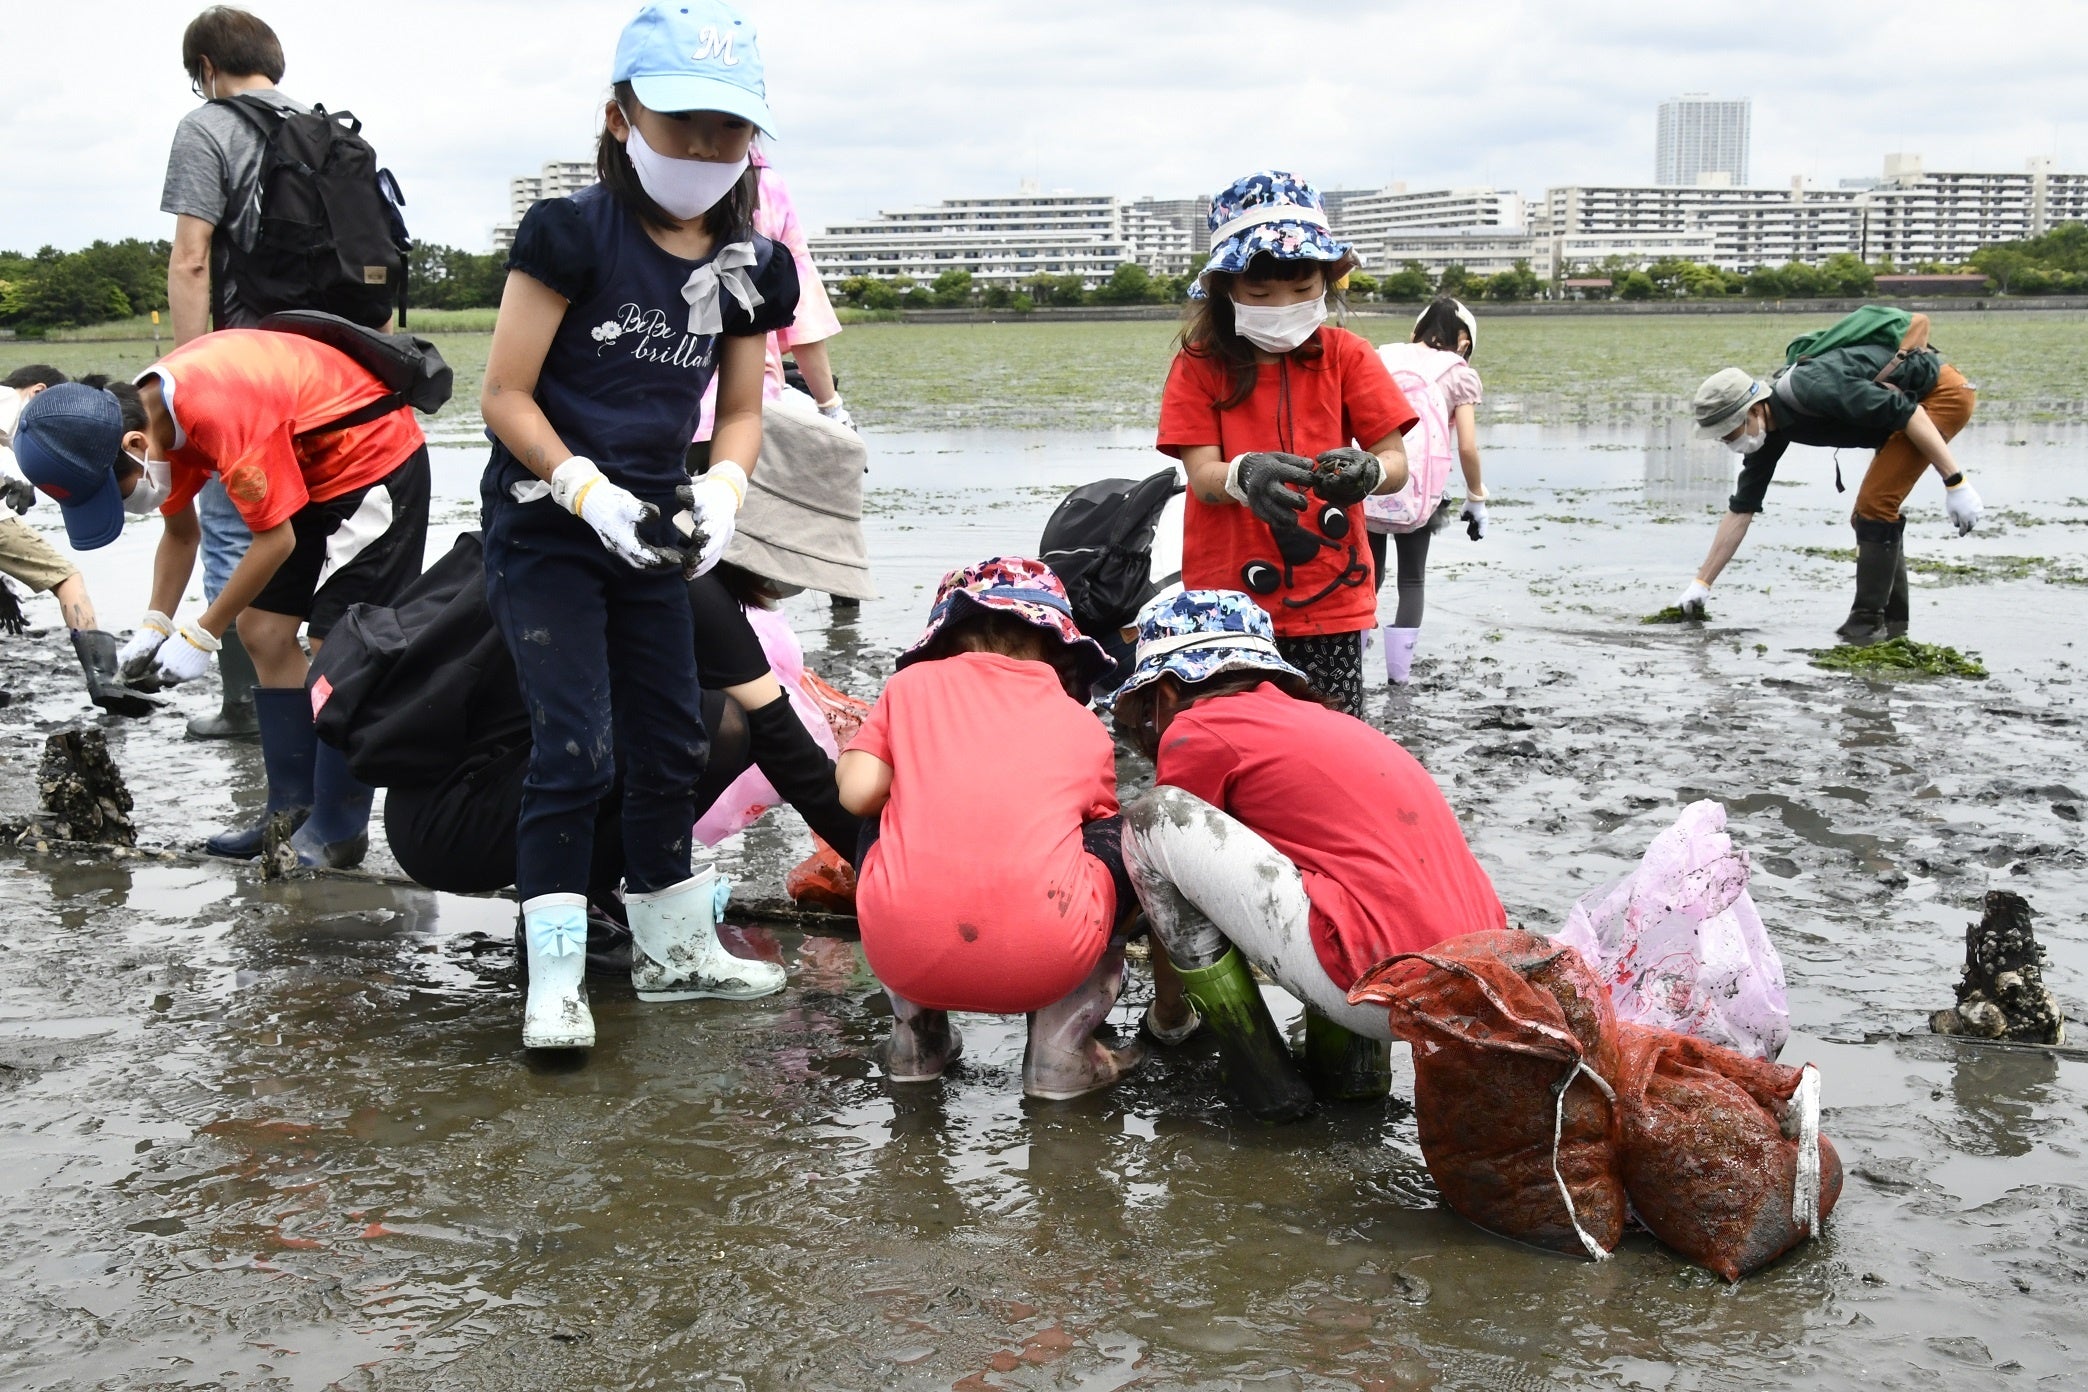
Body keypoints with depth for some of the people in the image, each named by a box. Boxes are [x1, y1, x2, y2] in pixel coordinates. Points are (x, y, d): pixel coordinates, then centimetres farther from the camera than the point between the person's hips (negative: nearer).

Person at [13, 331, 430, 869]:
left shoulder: (222, 416, -34)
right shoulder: (155, 412, -5)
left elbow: (276, 539, -24)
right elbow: (180, 532, 10)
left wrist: (202, 634, -16)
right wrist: (154, 627, 0)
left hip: (378, 461, -9)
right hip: (317, 472, 9)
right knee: (262, 629, 7)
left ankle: (337, 834, -3)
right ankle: (294, 809, 13)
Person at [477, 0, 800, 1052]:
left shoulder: (748, 267, 3)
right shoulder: (575, 233, -14)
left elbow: (740, 411, 11)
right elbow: (505, 394, -13)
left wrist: (721, 491, -10)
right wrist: (589, 490, -24)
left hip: (649, 532, 6)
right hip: (544, 528, -6)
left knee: (670, 745, 13)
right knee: (575, 746, -12)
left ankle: (673, 948, 29)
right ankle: (554, 982, -5)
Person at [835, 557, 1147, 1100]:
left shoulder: (912, 683, 16)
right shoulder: (1087, 728, 20)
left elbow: (859, 794, 7)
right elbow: (1101, 830, 31)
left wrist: (849, 759, 31)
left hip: (903, 954, 1)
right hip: (1045, 963, -1)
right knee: (1117, 842, 28)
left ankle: (916, 1034, 26)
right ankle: (1060, 1045, 17)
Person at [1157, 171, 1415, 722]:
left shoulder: (1345, 356, 4)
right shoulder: (1201, 366, 0)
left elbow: (1397, 463, -3)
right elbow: (1202, 477, -10)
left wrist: (1367, 471, -28)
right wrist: (1245, 476, -34)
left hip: (1329, 597, 1)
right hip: (1230, 600, -1)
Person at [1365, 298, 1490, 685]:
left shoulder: (1381, 358, 14)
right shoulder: (1459, 374, 5)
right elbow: (1467, 447, -1)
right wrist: (1476, 498, 10)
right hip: (1415, 493, -3)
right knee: (1412, 582, 14)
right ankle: (1398, 669, 9)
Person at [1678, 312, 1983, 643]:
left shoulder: (1811, 388, -30)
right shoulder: (1770, 430, -2)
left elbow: (1906, 413, -29)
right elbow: (1741, 509, 6)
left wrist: (1955, 483, -28)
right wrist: (1702, 583, 8)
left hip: (1944, 391, -9)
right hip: (1915, 399, 9)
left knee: (1874, 506, -14)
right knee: (1868, 513, 9)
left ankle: (1869, 620, -7)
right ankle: (1892, 617, 18)